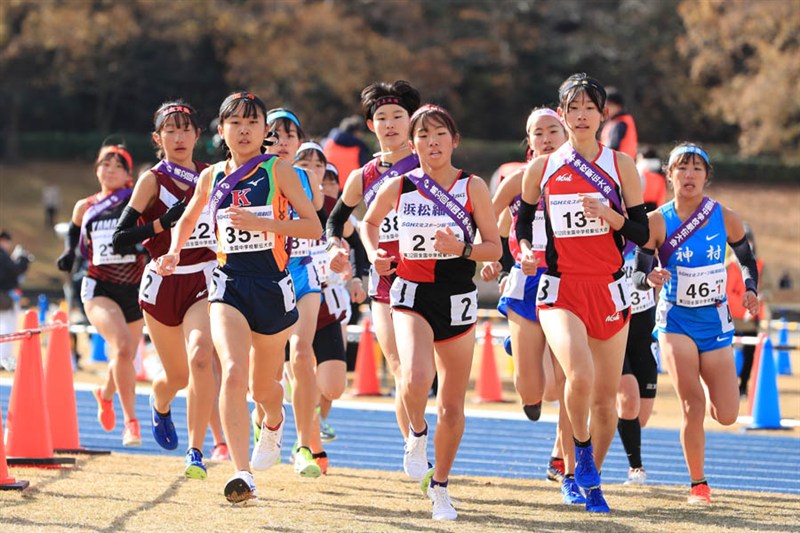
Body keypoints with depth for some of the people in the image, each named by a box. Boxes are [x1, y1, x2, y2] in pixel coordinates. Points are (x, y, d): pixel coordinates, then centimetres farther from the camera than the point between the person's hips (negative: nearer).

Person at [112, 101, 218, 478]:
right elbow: (120, 238, -10)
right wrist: (163, 223, -21)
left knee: (200, 358, -25)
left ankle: (196, 452, -20)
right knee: (177, 376, 10)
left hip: (204, 282, 1)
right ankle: (159, 405, 49)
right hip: (163, 283, -1)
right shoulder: (152, 180, -4)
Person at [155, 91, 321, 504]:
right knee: (233, 373, -22)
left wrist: (261, 223, -19)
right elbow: (187, 219, 26)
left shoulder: (278, 170, -3)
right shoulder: (212, 177, 7)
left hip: (272, 285, -1)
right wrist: (174, 251, 7)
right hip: (228, 285, 1)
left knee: (262, 385, 15)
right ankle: (242, 474, -26)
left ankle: (273, 422, 53)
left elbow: (313, 227, -8)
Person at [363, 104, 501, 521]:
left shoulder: (473, 188, -2)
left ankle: (439, 485, 27)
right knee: (416, 378, -28)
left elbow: (494, 248, -1)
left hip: (458, 302, 1)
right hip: (412, 297, -1)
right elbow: (370, 221, 19)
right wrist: (374, 253, 1)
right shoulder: (397, 187, 0)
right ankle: (417, 435, 5)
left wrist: (462, 248, -19)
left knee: (452, 404, 7)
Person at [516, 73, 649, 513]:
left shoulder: (621, 165, 3)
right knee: (580, 376, -27)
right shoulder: (540, 169, 4)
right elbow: (523, 219, 18)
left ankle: (591, 480, 27)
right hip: (560, 290, -1)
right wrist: (525, 251, -2)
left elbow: (642, 233, 1)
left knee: (605, 395, 6)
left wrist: (609, 215, -17)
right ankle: (581, 448, -1)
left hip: (609, 290, 2)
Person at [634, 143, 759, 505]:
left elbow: (747, 259, 10)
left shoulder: (725, 219, -4)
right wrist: (651, 278, -30)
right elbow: (638, 276, -7)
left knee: (726, 416, 0)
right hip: (675, 321, -2)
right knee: (692, 406, -15)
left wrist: (750, 289, -8)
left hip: (715, 322, 2)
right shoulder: (657, 222, -9)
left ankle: (707, 383, 37)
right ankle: (698, 485, 0)